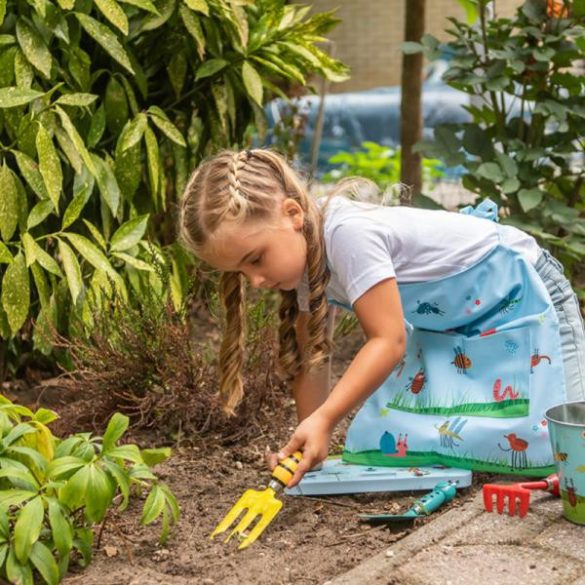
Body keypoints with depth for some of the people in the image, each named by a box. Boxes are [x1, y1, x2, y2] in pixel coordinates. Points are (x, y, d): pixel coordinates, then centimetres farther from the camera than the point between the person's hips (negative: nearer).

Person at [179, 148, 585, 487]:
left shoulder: (348, 232, -33)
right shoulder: (305, 253, -7)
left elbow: (388, 341, -34)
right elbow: (311, 357, 1)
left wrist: (324, 420, -40)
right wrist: (310, 438, -3)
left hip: (520, 290, -8)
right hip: (447, 325, 8)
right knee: (387, 441, -4)